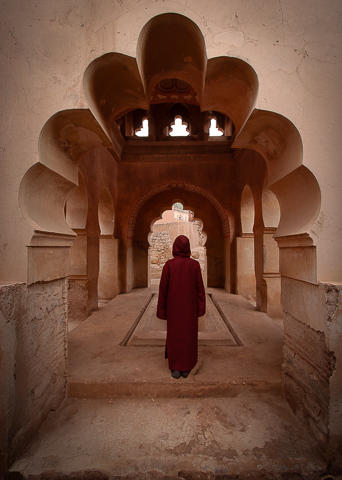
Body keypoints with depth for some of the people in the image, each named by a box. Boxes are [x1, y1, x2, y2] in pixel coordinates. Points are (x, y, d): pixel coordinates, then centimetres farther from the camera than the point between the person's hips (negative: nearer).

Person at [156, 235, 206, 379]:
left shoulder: (168, 265, -12)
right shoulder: (195, 264, -8)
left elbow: (163, 288, -9)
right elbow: (200, 287, -6)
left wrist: (161, 309, 2)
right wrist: (201, 308, 4)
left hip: (174, 306, -1)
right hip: (189, 306, 1)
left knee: (174, 336, 11)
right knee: (188, 335, 13)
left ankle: (175, 369, 17)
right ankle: (186, 368, 22)